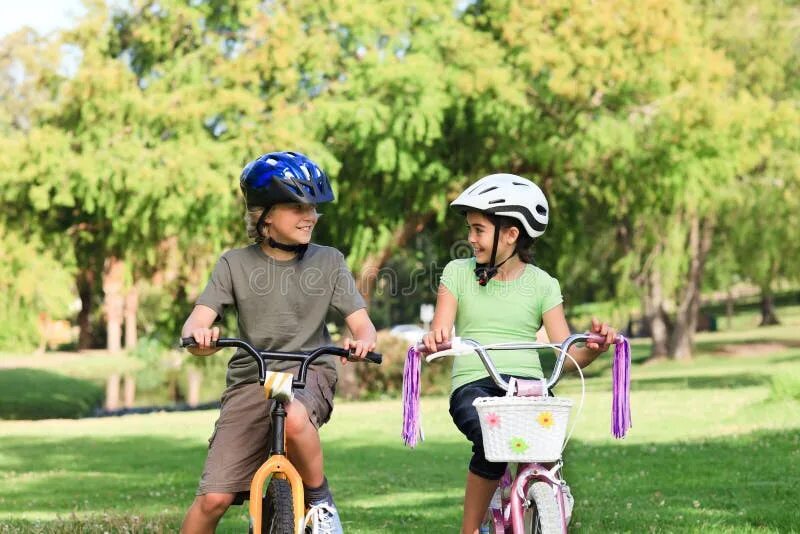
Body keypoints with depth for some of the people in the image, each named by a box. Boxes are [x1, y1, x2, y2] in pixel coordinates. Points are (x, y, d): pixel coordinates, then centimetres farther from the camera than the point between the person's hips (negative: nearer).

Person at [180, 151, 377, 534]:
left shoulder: (328, 261, 3)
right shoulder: (236, 264, 1)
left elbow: (360, 322, -1)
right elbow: (199, 318, -8)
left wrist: (363, 340, -26)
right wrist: (197, 335, -33)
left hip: (309, 372, -1)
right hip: (251, 378, 1)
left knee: (295, 418, -39)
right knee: (213, 498, -11)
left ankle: (319, 502, -12)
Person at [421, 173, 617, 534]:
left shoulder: (542, 284, 9)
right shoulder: (458, 273, 10)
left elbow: (567, 355, 2)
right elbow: (440, 333, -2)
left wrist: (593, 348, -21)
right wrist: (434, 339, -27)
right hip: (474, 384, -1)